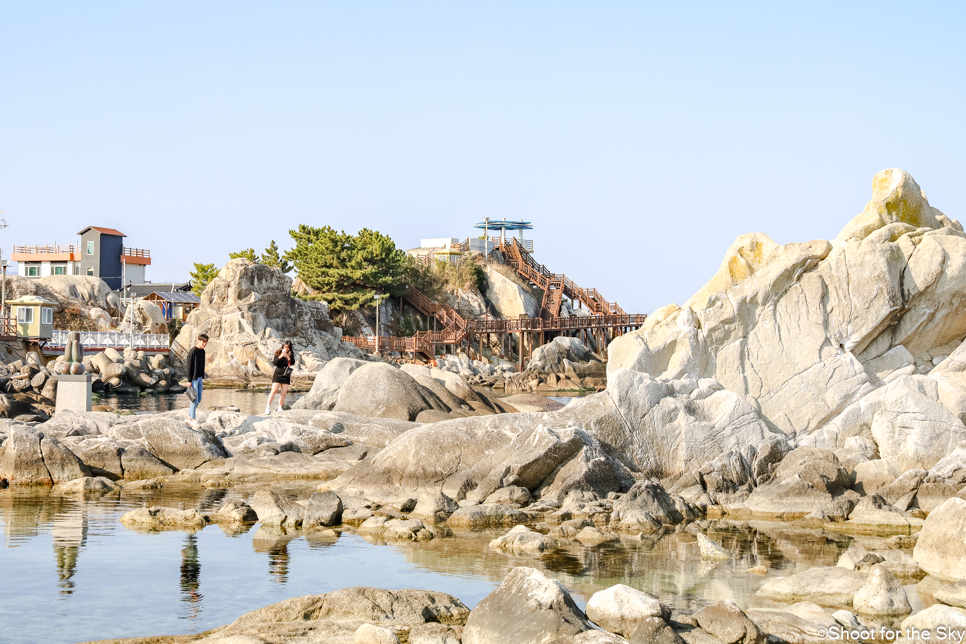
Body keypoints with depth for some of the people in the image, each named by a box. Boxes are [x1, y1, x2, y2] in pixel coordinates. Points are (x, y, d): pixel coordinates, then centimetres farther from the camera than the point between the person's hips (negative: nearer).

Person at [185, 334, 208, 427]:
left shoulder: (202, 351, 10)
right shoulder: (192, 352, -16)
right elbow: (189, 367, -16)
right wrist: (189, 381, -16)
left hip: (199, 378, 8)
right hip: (193, 379, -8)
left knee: (198, 400, 11)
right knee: (194, 400, -4)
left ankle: (188, 417, 20)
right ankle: (192, 419, 5)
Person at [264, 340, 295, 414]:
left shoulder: (291, 354, 6)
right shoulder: (278, 353, 0)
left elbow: (293, 362, -5)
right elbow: (275, 363, -8)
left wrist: (288, 357, -20)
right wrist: (280, 356, -22)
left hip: (286, 376, 3)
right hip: (277, 375, -3)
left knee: (284, 393, 0)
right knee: (274, 391, -10)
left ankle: (279, 408, 7)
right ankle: (268, 407, -6)